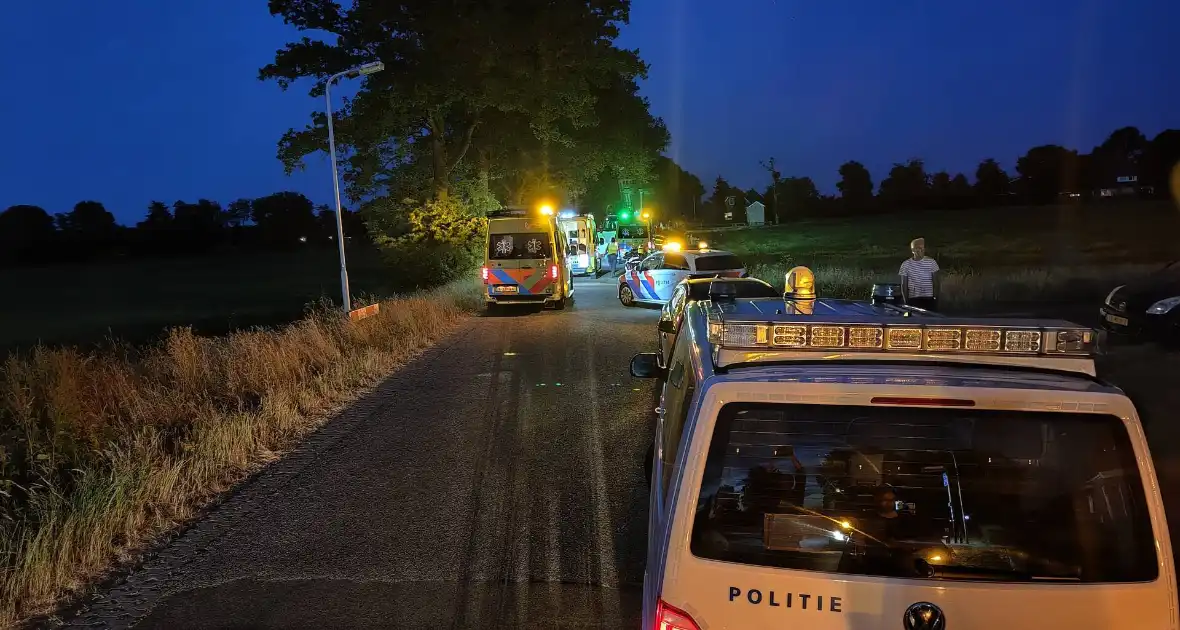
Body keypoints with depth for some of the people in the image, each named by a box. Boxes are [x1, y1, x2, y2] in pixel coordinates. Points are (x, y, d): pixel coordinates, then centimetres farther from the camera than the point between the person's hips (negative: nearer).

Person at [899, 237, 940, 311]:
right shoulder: (906, 264, 1)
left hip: (929, 299, 0)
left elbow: (936, 283, 3)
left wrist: (936, 299, -3)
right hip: (913, 299, 0)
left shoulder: (931, 262, 0)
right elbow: (904, 285, 4)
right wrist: (906, 301, -2)